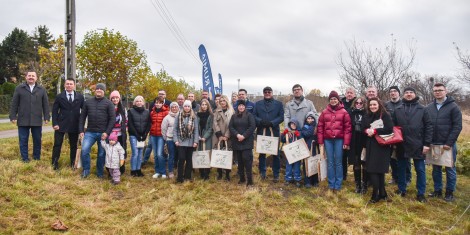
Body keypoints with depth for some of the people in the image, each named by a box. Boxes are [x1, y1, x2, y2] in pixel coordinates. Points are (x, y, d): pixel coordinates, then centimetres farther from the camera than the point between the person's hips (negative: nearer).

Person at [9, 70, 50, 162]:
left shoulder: (42, 89, 7)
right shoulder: (19, 88, 4)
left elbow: (45, 104, 6)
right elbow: (14, 104, 4)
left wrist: (46, 117, 0)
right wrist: (13, 116, -2)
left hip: (37, 120, 1)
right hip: (23, 120, -1)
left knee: (37, 140, 8)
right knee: (23, 140, 4)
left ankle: (37, 158, 20)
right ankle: (25, 159, 14)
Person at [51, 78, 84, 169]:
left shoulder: (80, 97, 4)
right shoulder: (59, 97, 2)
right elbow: (54, 111, 1)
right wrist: (55, 123, -9)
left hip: (75, 125, 1)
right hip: (61, 124, -1)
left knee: (74, 145, 8)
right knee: (57, 144, 1)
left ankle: (73, 163, 20)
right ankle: (55, 163, 12)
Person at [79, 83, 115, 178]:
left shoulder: (108, 103, 0)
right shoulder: (88, 102, 9)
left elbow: (112, 119, -6)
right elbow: (82, 117, 12)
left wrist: (107, 132, -13)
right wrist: (81, 131, 4)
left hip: (103, 133, -2)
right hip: (90, 132, 2)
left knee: (102, 154, 6)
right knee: (84, 150, -13)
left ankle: (100, 173, 23)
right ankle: (86, 170, 7)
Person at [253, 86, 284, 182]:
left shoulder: (278, 104, 7)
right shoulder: (258, 104, 12)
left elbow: (281, 117, -2)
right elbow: (254, 116, 3)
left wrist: (272, 123, -16)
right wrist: (261, 121, -16)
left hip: (274, 132, -1)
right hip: (261, 132, 1)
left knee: (275, 153, 3)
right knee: (262, 153, 9)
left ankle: (276, 174, 12)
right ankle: (262, 172, 21)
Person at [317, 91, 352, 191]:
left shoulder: (344, 112, 1)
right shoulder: (324, 112, 7)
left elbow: (348, 127, -2)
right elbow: (320, 127, 7)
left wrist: (346, 142, -7)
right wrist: (320, 141, 2)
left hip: (339, 140, -2)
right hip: (328, 140, 2)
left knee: (338, 162, 3)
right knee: (330, 162, 7)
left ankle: (338, 184, 12)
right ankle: (331, 183, 16)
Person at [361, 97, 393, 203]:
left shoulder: (385, 115, -3)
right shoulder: (366, 117, 13)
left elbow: (389, 129, -14)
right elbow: (362, 129, 11)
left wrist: (375, 131, -17)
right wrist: (367, 131, -11)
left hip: (382, 146, -5)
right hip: (371, 147, 5)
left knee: (379, 170, -2)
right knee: (372, 170, 3)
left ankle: (376, 195, 5)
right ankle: (382, 194, 15)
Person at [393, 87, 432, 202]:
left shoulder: (422, 109, 2)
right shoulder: (398, 110, 8)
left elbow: (428, 126, -1)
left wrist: (427, 143, -7)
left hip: (418, 145, -2)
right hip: (402, 145, 2)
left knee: (420, 170, 5)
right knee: (401, 168, 11)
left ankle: (421, 193, 16)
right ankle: (401, 189, 25)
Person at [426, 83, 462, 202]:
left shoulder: (453, 107, -5)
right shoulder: (429, 108, 7)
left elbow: (457, 126, -10)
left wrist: (449, 143, -15)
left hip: (448, 145, -4)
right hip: (433, 144, 4)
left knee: (450, 169, 6)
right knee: (436, 169, 11)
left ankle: (449, 192, 18)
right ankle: (437, 190, 22)